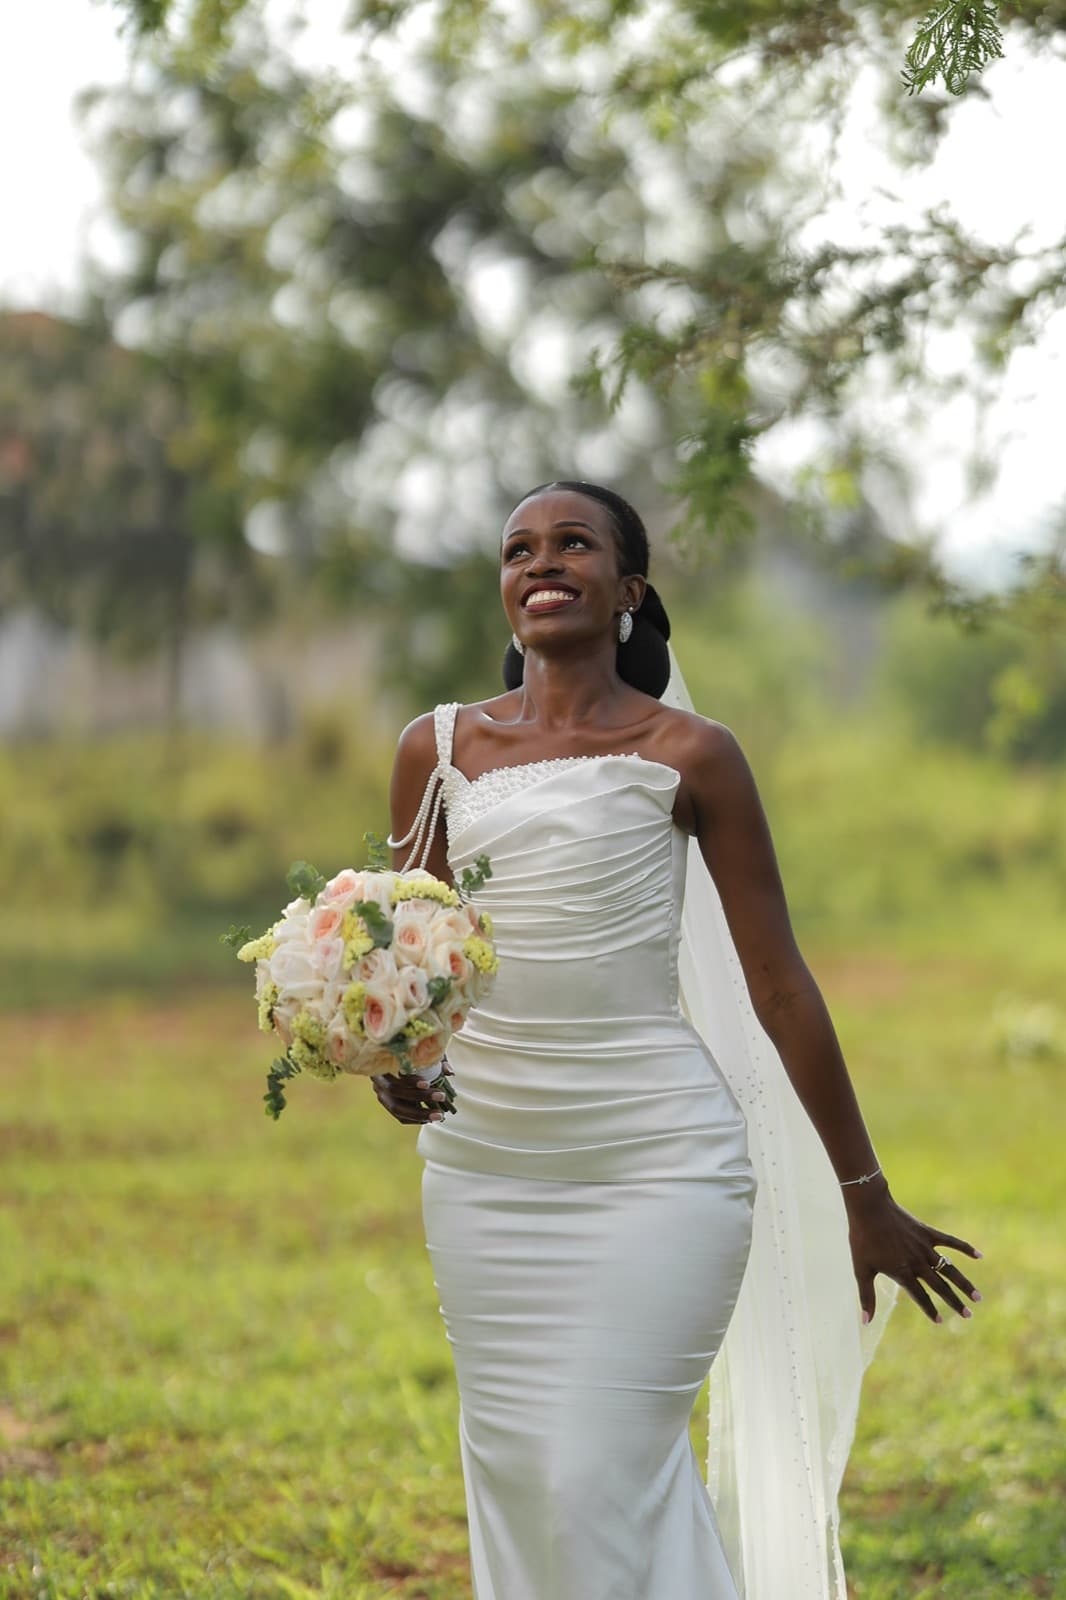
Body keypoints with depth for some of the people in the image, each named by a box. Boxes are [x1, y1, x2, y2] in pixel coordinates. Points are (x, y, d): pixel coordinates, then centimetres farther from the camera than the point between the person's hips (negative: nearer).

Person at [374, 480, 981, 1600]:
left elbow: (779, 985, 2)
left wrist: (866, 1199, 5)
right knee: (513, 1469, 7)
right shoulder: (439, 749, 8)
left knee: (599, 1478, -10)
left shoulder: (687, 758, 0)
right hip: (483, 1161, 4)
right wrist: (391, 1056, -8)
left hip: (656, 1161, -4)